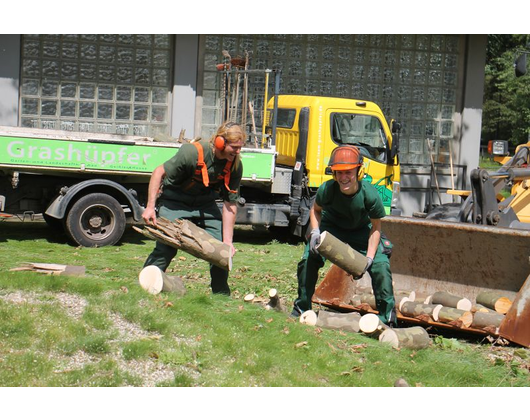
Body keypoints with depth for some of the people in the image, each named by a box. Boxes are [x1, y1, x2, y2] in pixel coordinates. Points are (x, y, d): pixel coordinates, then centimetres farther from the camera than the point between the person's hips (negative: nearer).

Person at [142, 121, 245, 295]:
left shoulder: (235, 166, -16)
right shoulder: (193, 152, -30)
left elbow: (230, 205, -11)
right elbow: (160, 172, -18)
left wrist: (227, 241, -15)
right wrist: (150, 207, -20)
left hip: (205, 204, 5)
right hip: (175, 202, -4)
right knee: (165, 249, -15)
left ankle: (222, 295, 16)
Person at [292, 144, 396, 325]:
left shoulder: (369, 194, -33)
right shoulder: (327, 189, -29)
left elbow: (375, 227, -17)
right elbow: (316, 210, -5)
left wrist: (369, 257, -23)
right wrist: (315, 232, -22)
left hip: (361, 230, -1)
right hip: (331, 227, 1)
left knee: (381, 265, -17)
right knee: (308, 261, -16)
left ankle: (387, 316, -3)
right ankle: (301, 309, 4)